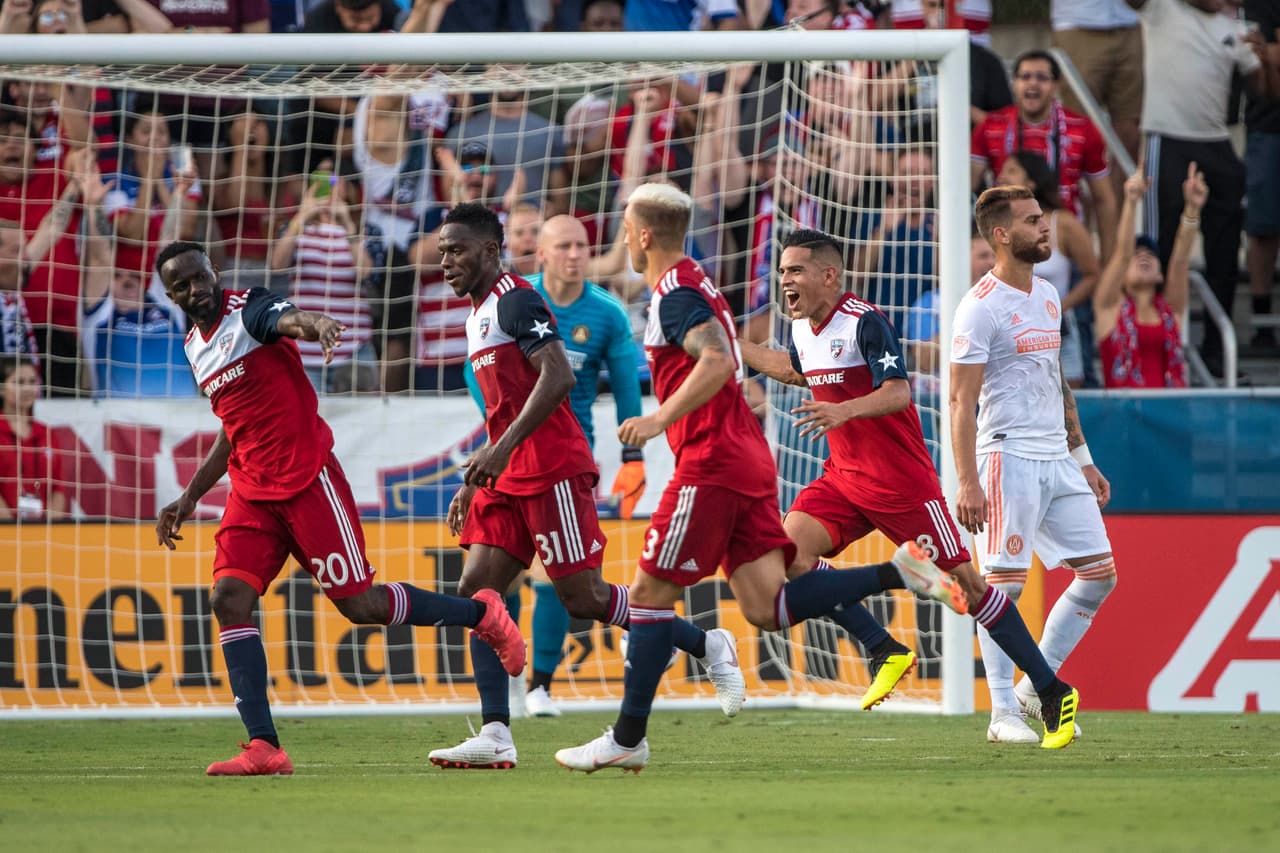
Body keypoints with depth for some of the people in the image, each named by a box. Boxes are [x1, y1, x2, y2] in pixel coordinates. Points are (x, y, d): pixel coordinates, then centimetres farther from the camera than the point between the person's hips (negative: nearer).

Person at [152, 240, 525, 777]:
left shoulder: (249, 310, -9)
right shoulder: (195, 347, 15)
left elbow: (287, 319, -35)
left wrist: (313, 324, -59)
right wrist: (189, 499, 25)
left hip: (307, 480, -7)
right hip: (252, 491, 7)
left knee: (359, 604, -5)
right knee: (229, 599, -12)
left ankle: (480, 613, 19)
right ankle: (263, 747, -15)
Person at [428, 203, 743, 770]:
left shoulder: (514, 300, -10)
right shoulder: (479, 313, 20)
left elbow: (558, 378, -23)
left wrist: (501, 448, -27)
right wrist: (475, 483, 25)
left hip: (552, 471, -10)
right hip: (509, 478, 10)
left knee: (583, 598, -7)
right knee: (477, 591, -2)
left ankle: (708, 647, 10)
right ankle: (495, 736, -7)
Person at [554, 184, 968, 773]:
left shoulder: (675, 293, -10)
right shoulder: (696, 287, 21)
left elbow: (717, 362, -26)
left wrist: (660, 420, -30)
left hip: (710, 465, -9)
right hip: (748, 459, 9)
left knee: (651, 593, -2)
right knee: (767, 609, 1)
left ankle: (627, 739, 0)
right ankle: (898, 573, -7)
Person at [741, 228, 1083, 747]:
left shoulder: (865, 323, -16)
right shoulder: (803, 330, 8)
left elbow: (897, 393, -24)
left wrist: (844, 411, -39)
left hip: (901, 480, -8)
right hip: (843, 475, 8)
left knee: (963, 578, -7)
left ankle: (1051, 692, 1)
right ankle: (884, 651, -4)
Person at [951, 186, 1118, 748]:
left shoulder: (1047, 296, 16)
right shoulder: (981, 307, -10)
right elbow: (962, 400, -13)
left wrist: (1081, 458, 22)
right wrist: (968, 482, -20)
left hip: (1057, 461, 8)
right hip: (1009, 458, -8)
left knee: (1099, 573, 5)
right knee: (1004, 582, -6)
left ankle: (1035, 689, 14)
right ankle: (1003, 711, 0)